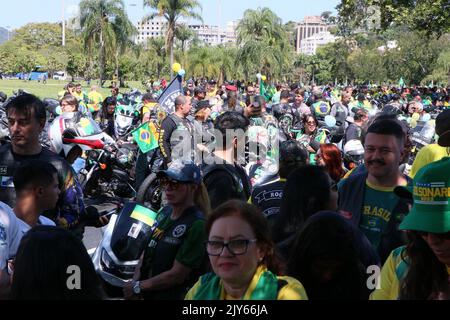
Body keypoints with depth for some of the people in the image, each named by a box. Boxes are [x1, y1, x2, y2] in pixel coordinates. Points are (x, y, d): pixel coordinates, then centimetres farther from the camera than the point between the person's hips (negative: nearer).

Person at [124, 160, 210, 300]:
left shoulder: (197, 225, -21)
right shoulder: (165, 212, 2)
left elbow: (177, 275, -21)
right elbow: (146, 252, 6)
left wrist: (138, 287, -14)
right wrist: (134, 282, -7)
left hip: (174, 295, -7)